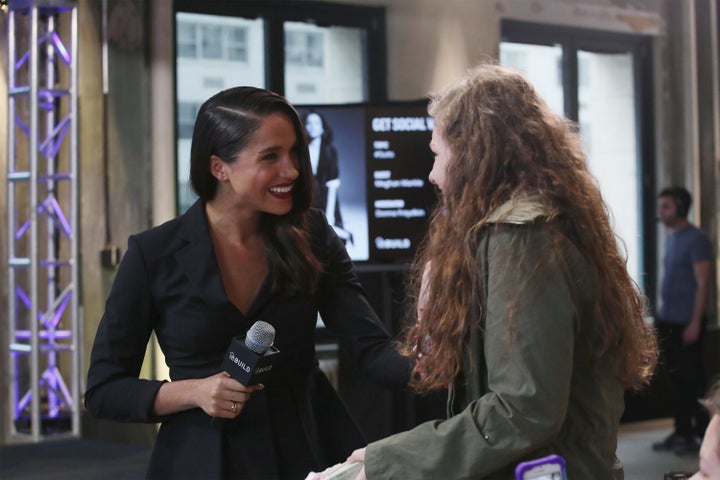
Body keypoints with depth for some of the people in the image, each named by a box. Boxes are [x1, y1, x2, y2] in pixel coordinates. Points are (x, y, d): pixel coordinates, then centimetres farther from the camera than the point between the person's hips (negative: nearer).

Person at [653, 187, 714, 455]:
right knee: (676, 380, 11)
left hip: (686, 323, -8)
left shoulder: (696, 240, -11)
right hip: (667, 321, 8)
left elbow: (703, 284, -15)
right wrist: (662, 317, 16)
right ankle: (682, 432, 17)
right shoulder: (671, 239, 15)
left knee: (692, 381, -3)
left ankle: (702, 434, 5)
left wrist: (695, 323, -19)